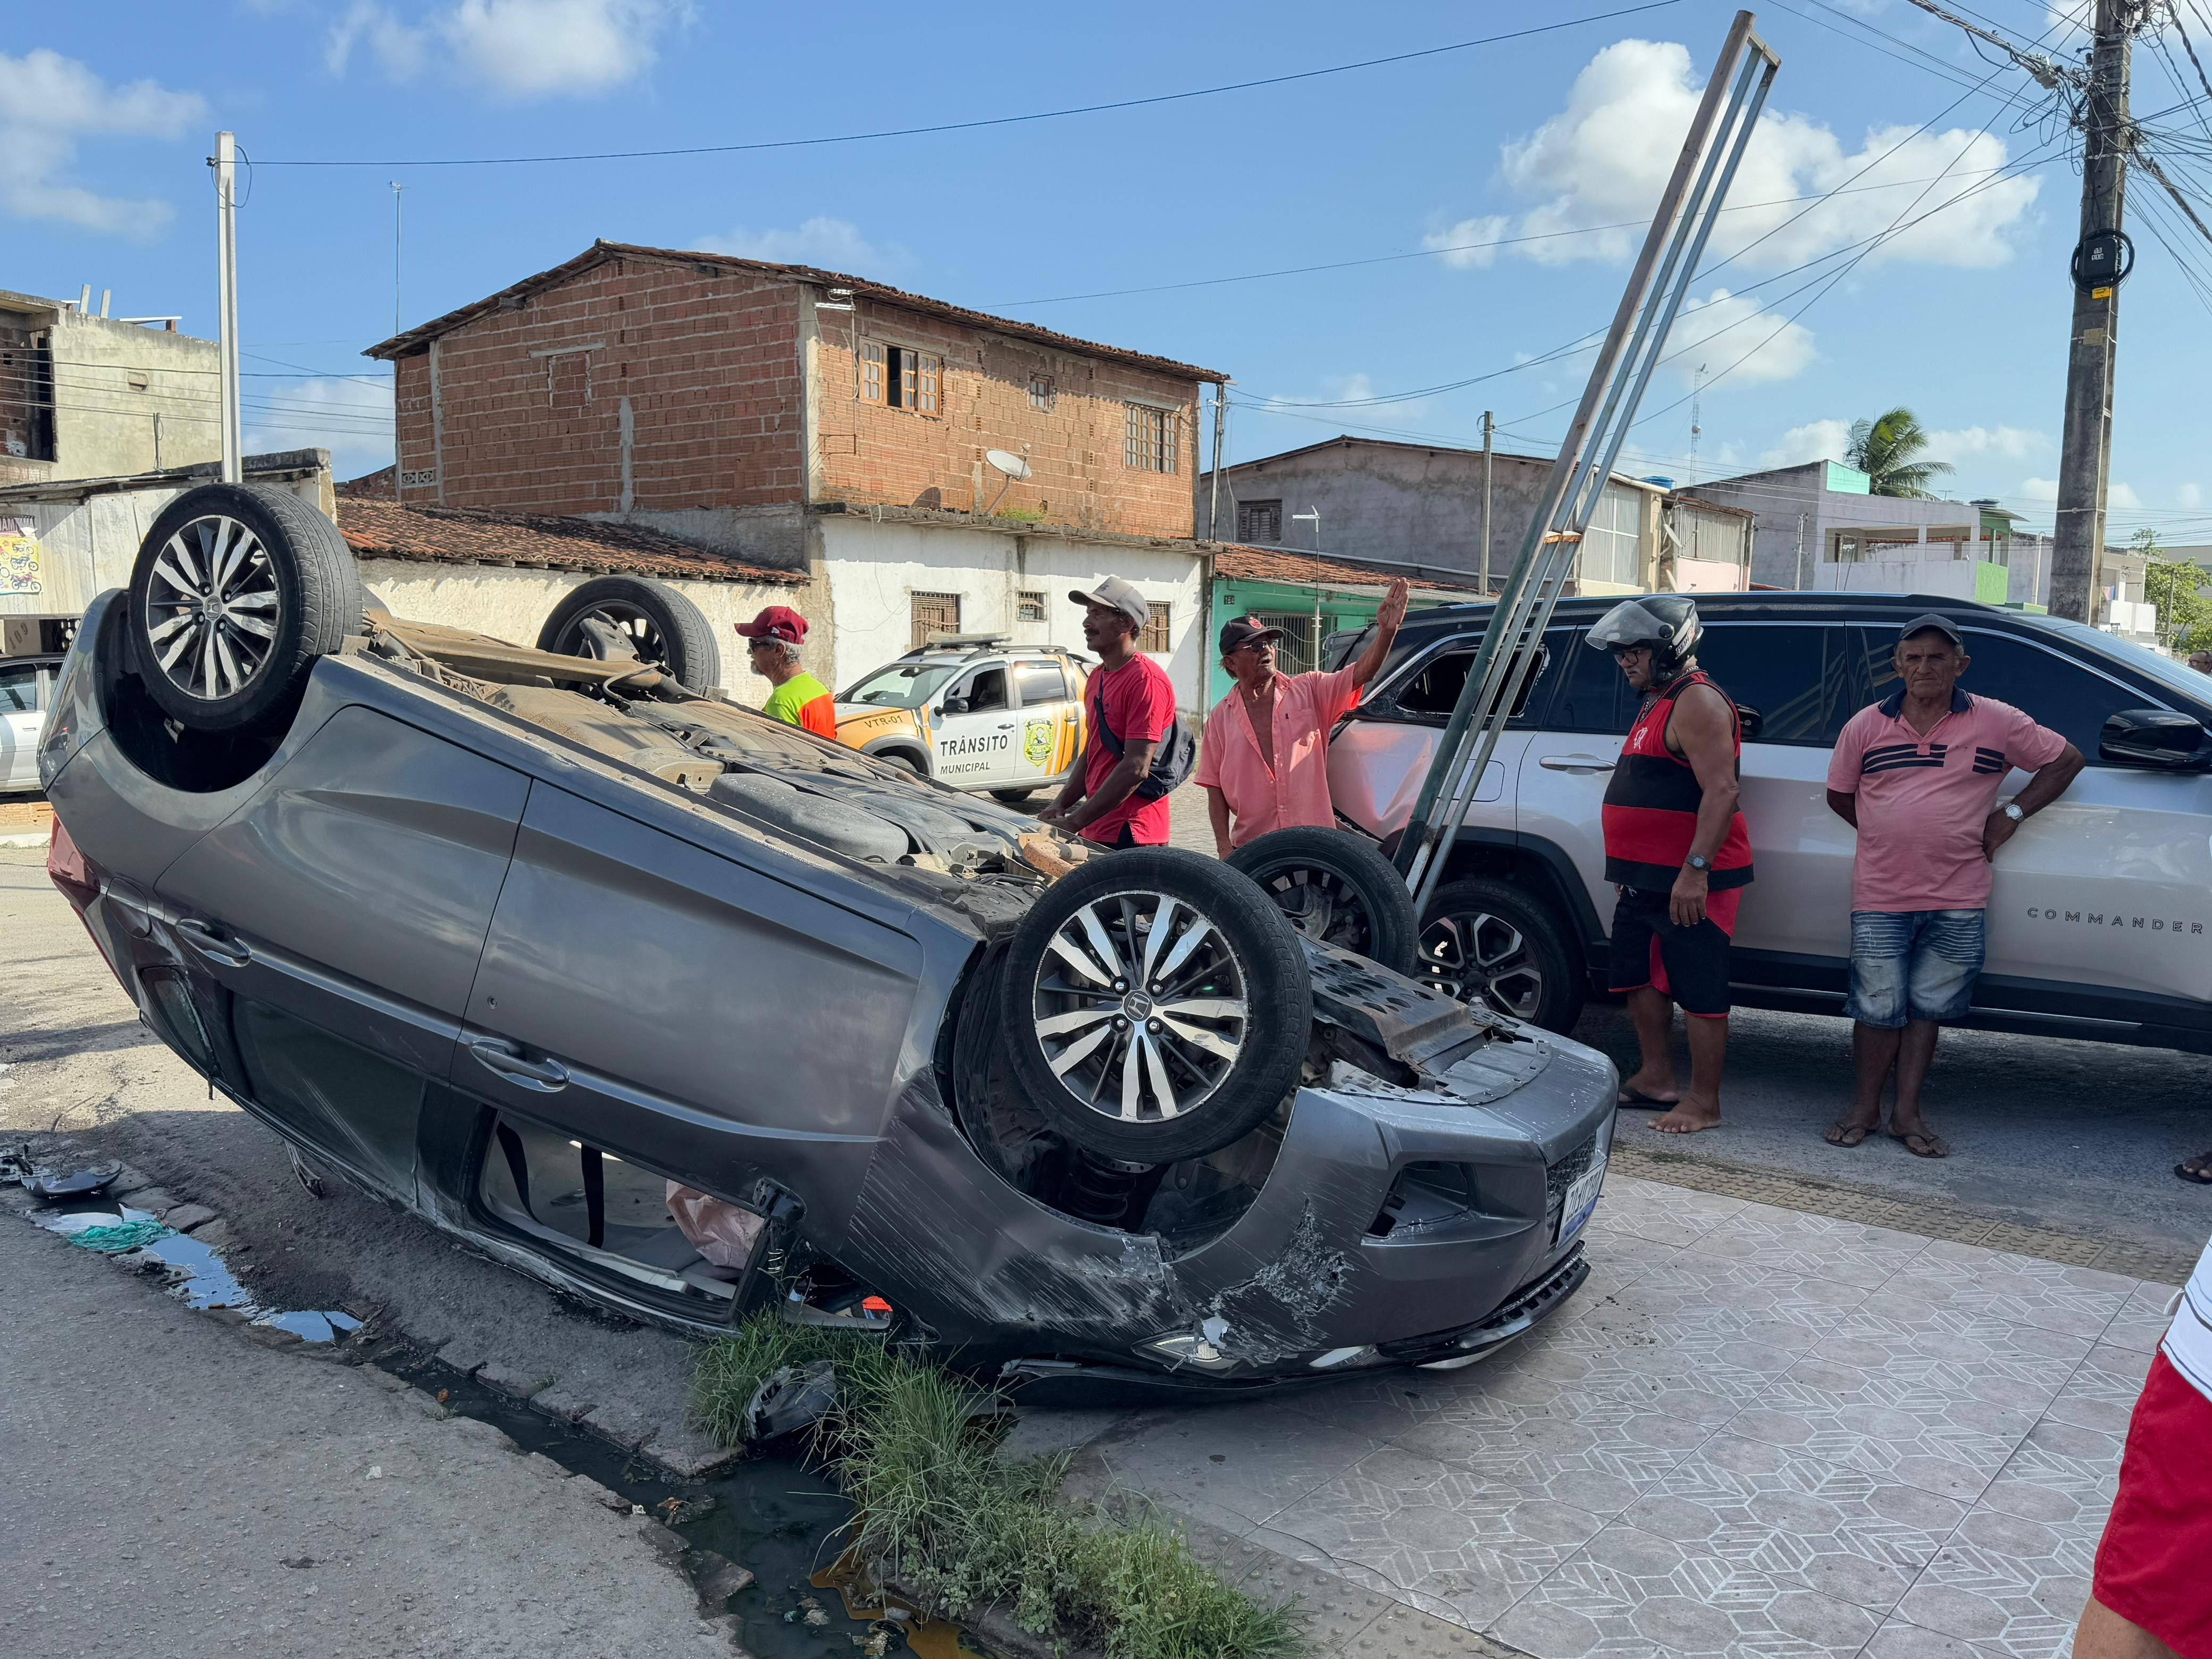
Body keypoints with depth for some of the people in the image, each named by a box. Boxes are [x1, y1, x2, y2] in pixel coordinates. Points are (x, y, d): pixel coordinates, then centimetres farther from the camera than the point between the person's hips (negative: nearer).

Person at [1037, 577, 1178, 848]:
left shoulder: (1146, 680, -15)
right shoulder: (1098, 677, 15)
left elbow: (1136, 769, -22)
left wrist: (1074, 822, -21)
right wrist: (1060, 806, 9)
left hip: (1129, 836, -9)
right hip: (1095, 831, 9)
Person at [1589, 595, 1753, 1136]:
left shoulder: (1697, 702, -15)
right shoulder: (1659, 702, 19)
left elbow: (1722, 792, -24)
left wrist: (1695, 870, -28)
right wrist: (1631, 869, 27)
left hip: (1689, 882, -11)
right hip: (1648, 878, 11)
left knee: (1699, 989, -3)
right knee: (1638, 975, 17)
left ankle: (1704, 1103, 4)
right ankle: (1657, 1079, 28)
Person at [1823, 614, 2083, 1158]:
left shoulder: (1996, 722, 2)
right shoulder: (1866, 726, 4)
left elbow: (2067, 759, 10)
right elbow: (1839, 795, 14)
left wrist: (2013, 813, 1)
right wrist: (1891, 837, 7)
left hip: (1957, 900, 0)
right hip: (1880, 897, 0)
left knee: (1928, 1006, 7)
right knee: (1879, 1007, 2)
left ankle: (1908, 1112, 17)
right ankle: (1867, 1107, 17)